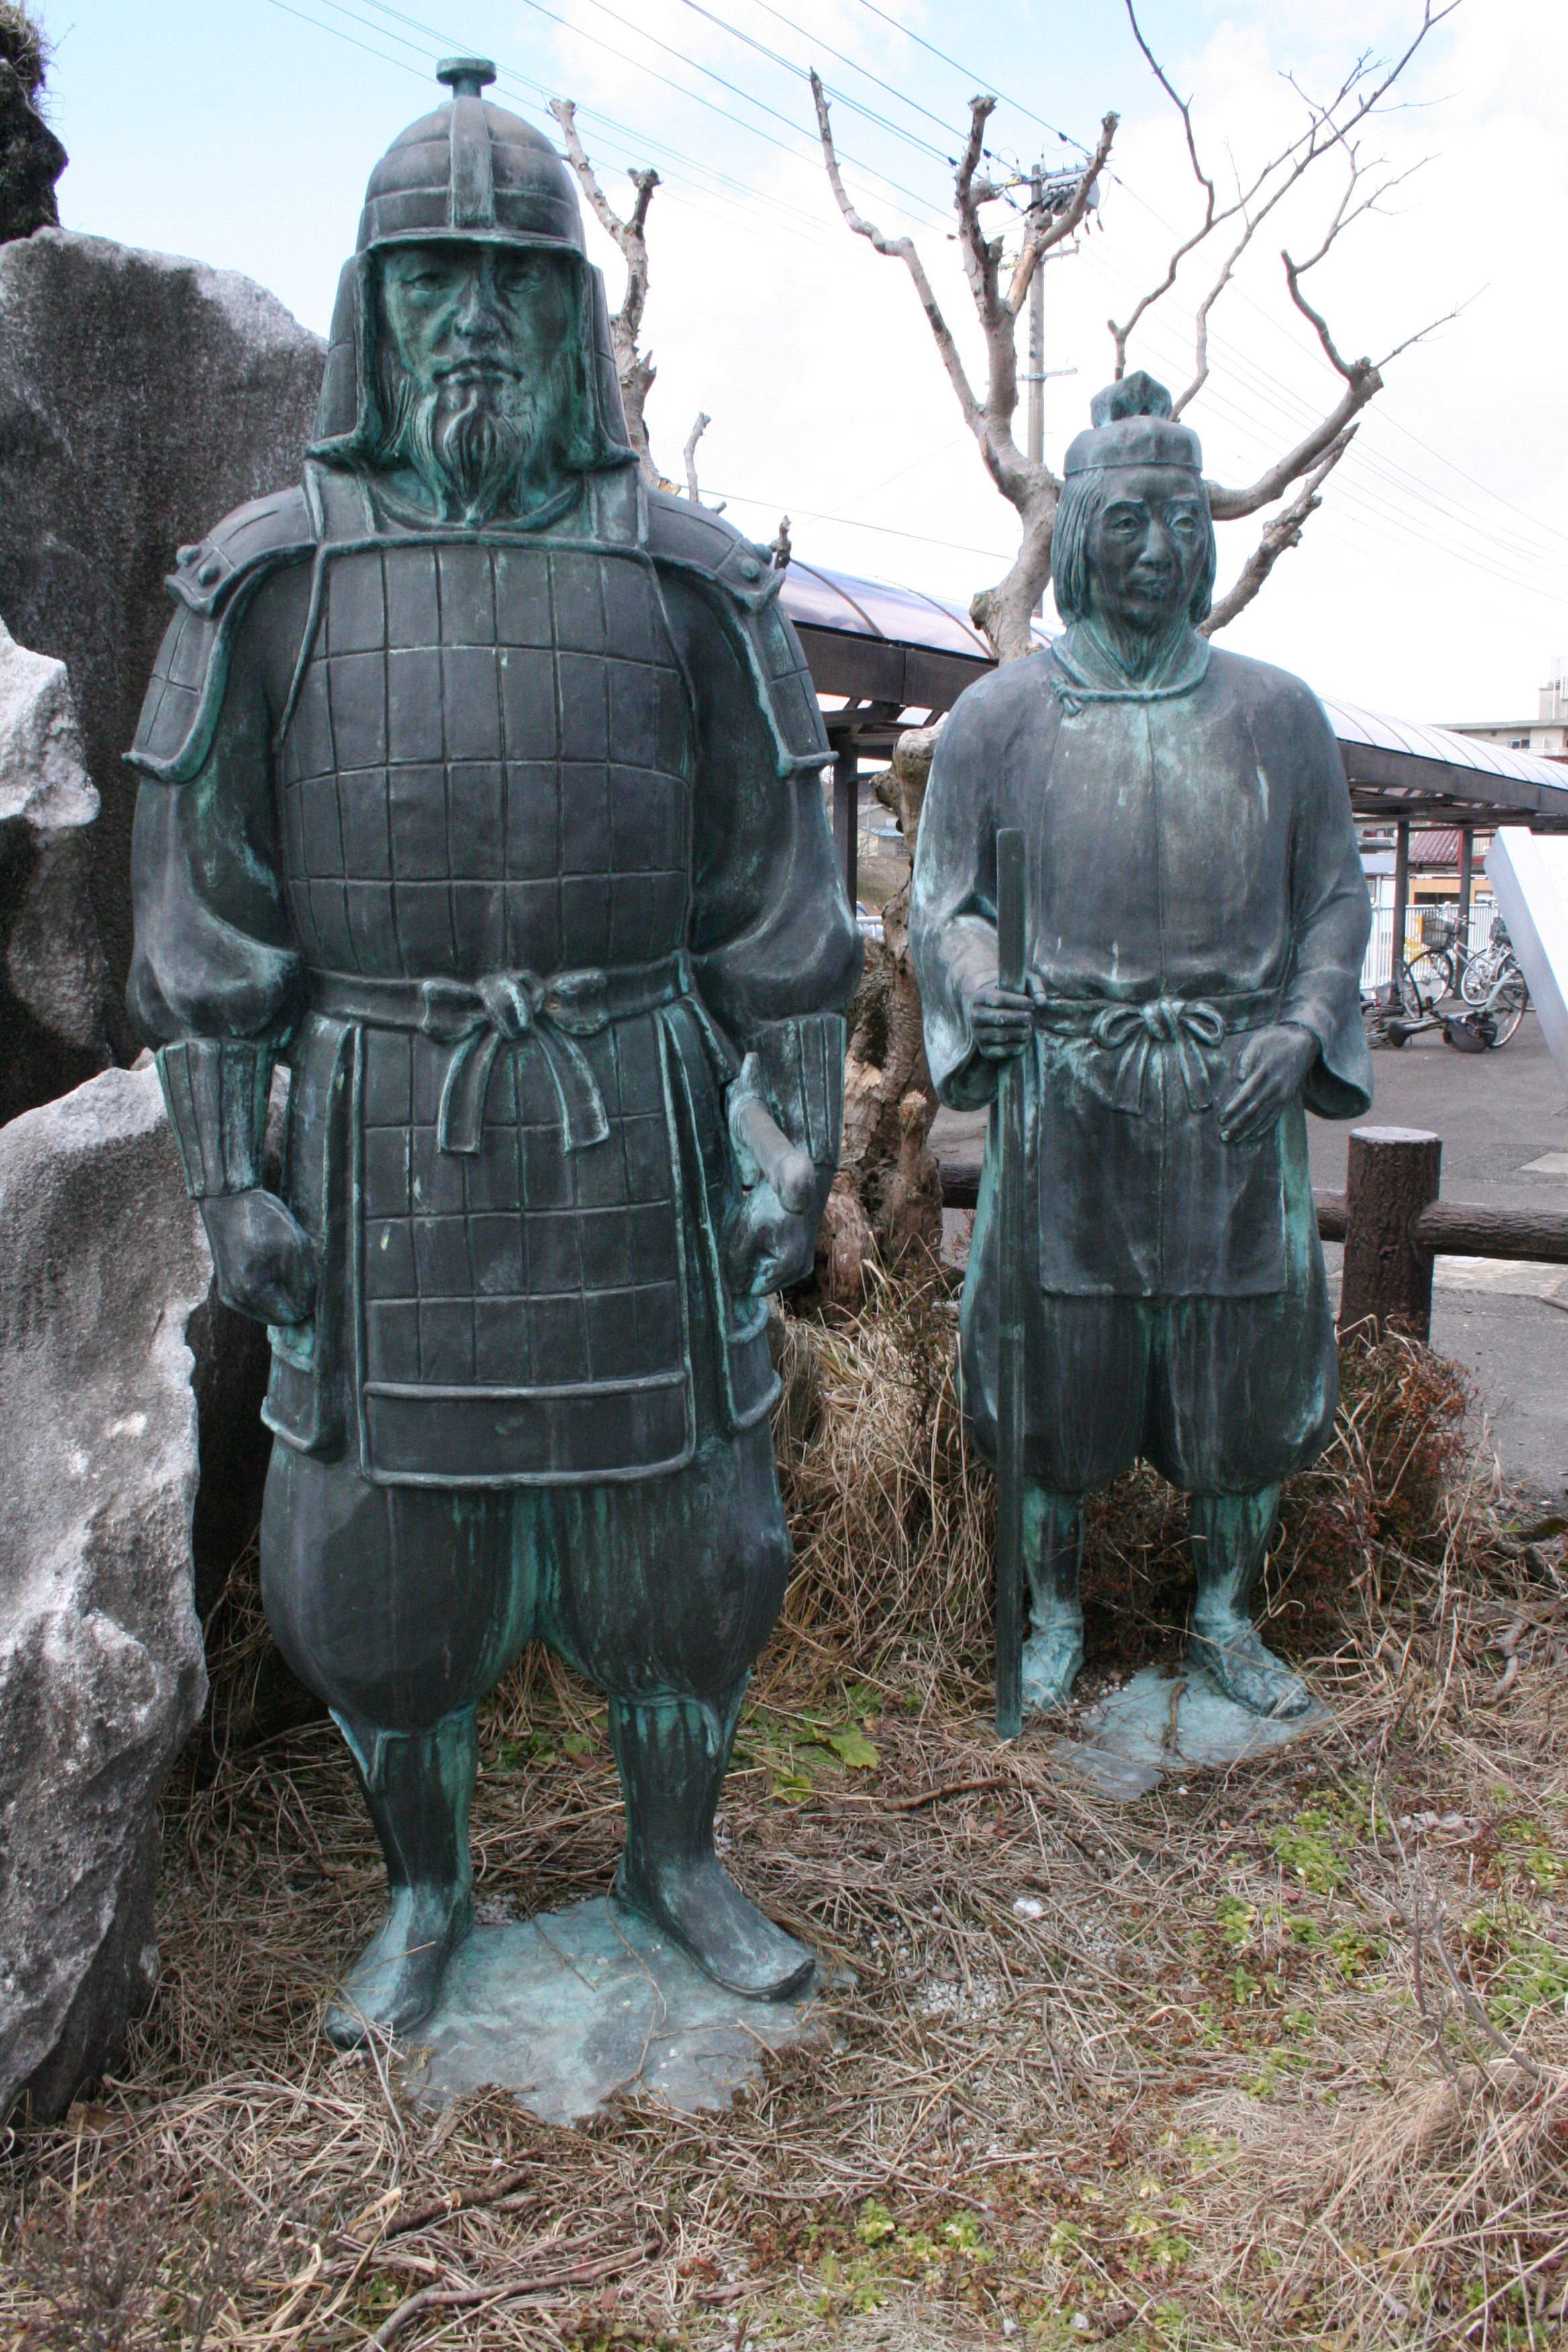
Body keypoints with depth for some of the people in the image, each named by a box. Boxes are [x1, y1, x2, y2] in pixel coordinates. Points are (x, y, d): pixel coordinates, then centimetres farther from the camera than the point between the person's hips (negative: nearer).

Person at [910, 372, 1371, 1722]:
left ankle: (1228, 1618, 30)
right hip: (1065, 1099, -1)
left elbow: (1336, 900, 9)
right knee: (1054, 1364, 7)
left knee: (1244, 1368, 9)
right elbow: (944, 900, 3)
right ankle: (1055, 1611, 28)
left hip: (1233, 1104, 2)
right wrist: (976, 982, -19)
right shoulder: (1000, 719, 2)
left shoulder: (1277, 714, 6)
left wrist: (1304, 1027, -7)